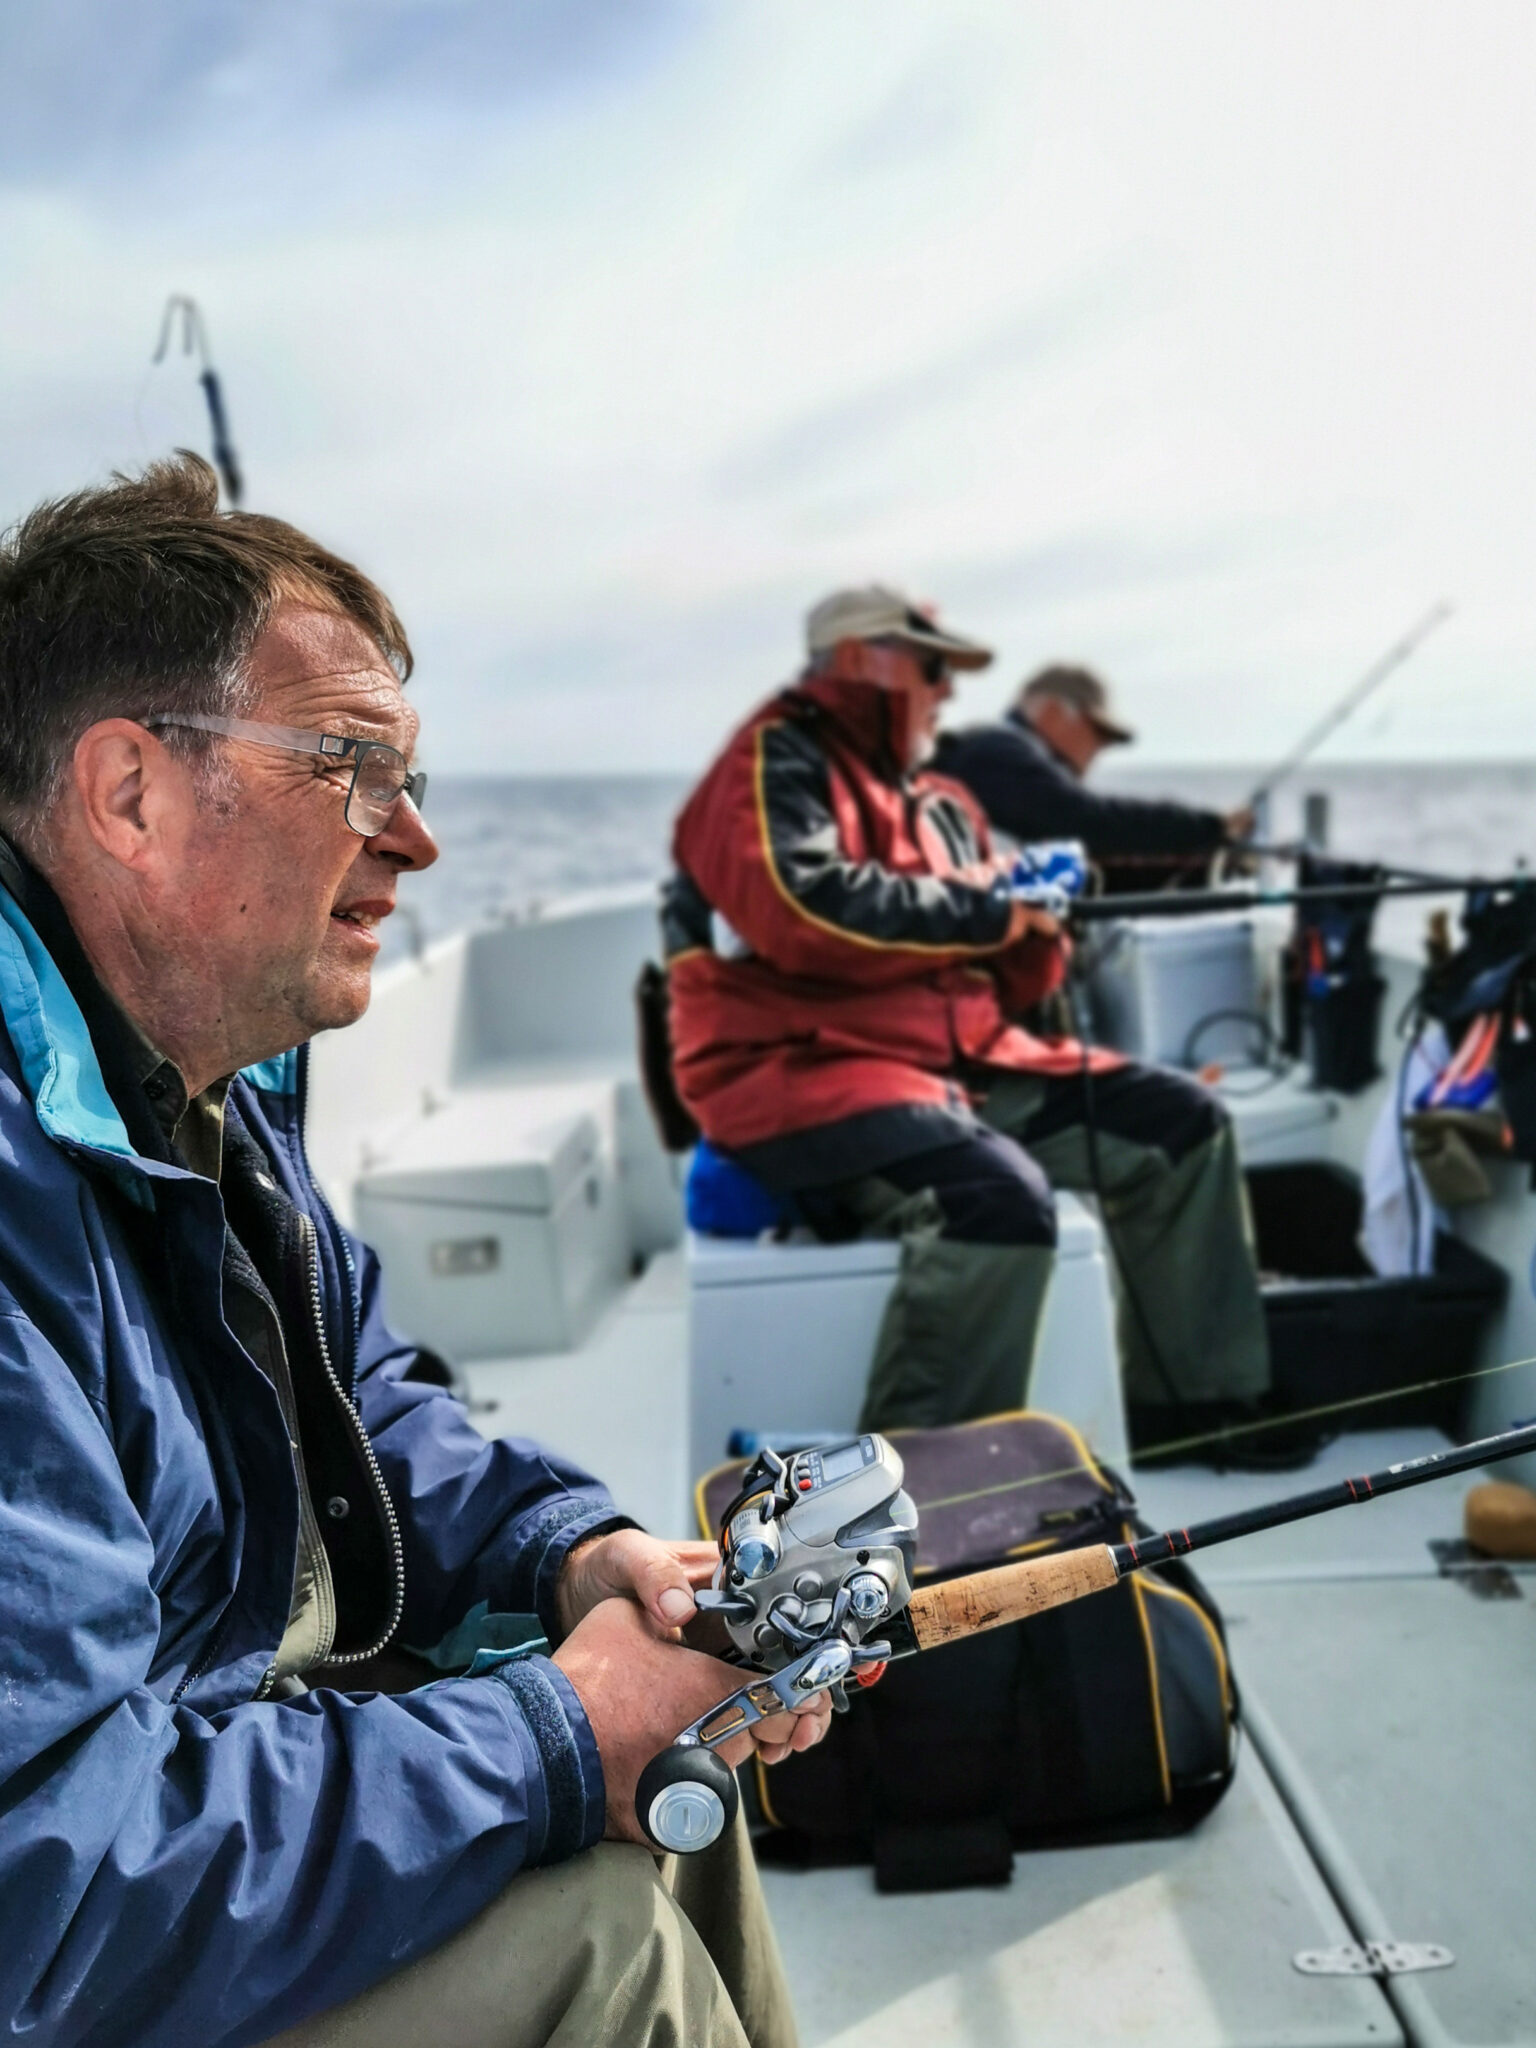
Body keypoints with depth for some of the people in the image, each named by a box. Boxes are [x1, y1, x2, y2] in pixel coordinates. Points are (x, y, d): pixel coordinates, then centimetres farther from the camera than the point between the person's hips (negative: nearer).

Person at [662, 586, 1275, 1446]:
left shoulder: (938, 804, 20)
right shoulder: (777, 762, -4)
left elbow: (1000, 986, 22)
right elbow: (805, 909, -24)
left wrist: (1031, 922, -1)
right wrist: (981, 912, -13)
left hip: (955, 1059, 9)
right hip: (801, 1067, -9)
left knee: (1180, 1122, 5)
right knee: (1002, 1197, -34)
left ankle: (1194, 1400, 12)